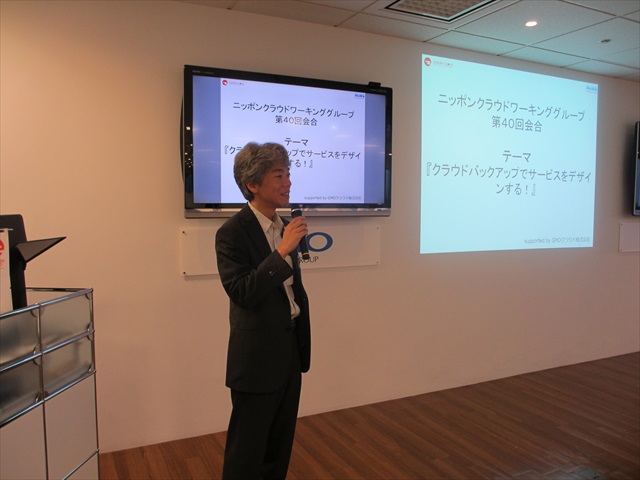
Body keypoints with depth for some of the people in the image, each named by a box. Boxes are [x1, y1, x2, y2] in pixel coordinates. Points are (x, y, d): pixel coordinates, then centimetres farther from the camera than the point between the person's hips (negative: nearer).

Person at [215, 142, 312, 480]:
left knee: (280, 445, 21)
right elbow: (242, 294, -27)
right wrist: (282, 251, -30)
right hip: (258, 357, -7)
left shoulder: (285, 227, 6)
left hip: (290, 351, 7)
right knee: (247, 451, 9)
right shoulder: (232, 232, -17)